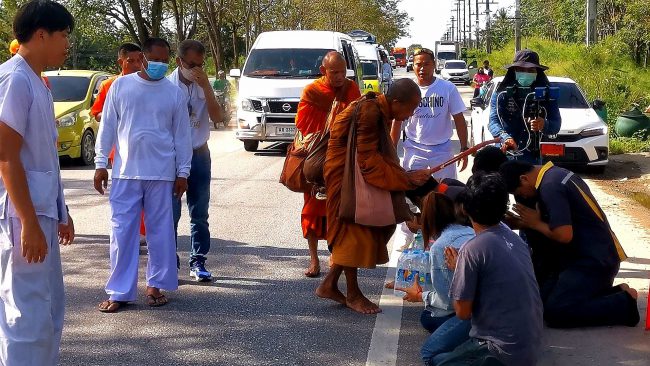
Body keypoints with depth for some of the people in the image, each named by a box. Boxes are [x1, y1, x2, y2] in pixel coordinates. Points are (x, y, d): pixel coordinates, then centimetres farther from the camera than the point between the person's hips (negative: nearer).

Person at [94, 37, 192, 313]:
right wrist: (101, 163, 2)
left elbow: (182, 135, 7)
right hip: (125, 172, 0)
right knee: (122, 231, 0)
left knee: (160, 231, 6)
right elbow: (108, 127, 6)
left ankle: (156, 285, 19)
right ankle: (119, 291, 6)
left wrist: (183, 171, 4)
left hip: (161, 173, 1)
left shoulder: (175, 93, 5)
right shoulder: (121, 86, 3)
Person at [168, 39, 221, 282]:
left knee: (200, 214, 8)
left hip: (199, 154, 4)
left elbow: (216, 117, -9)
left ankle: (198, 263, 16)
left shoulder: (204, 86, 3)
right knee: (170, 213, -1)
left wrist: (206, 86, -17)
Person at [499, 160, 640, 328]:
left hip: (595, 261, -10)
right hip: (593, 253, 10)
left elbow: (564, 235, -25)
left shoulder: (550, 187, -20)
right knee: (544, 297, 7)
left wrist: (536, 224, -8)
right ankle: (613, 293, 9)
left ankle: (624, 304, -5)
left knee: (554, 312, -14)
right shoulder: (555, 174, 11)